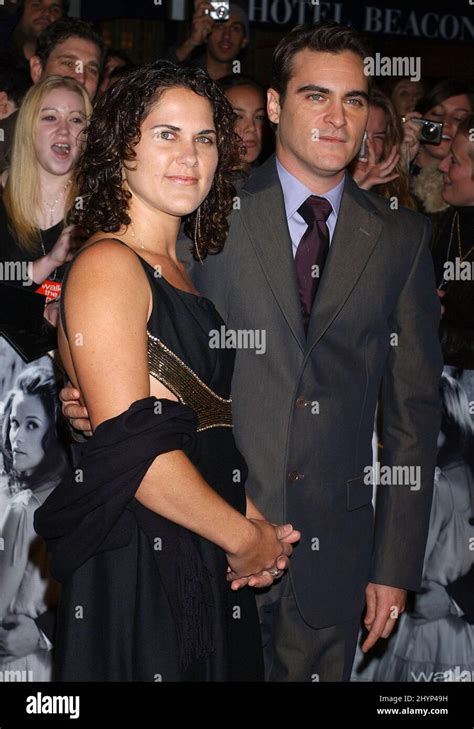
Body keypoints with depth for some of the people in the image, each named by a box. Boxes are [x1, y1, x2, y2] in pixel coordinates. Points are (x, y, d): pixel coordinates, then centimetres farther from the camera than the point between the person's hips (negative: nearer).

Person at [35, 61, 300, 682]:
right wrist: (247, 537, -10)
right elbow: (134, 450, -20)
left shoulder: (178, 273, 15)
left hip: (206, 564, 8)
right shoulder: (107, 264, -12)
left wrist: (255, 520, -1)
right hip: (140, 571, -8)